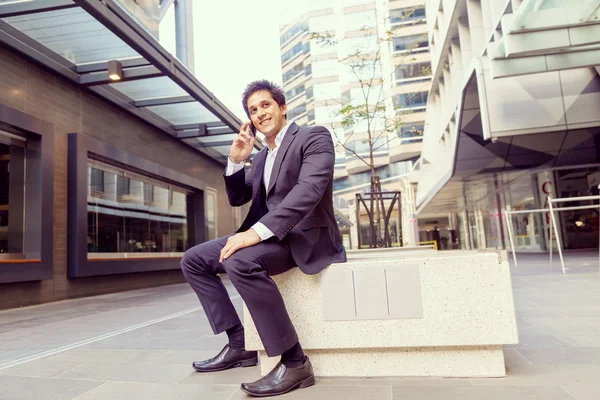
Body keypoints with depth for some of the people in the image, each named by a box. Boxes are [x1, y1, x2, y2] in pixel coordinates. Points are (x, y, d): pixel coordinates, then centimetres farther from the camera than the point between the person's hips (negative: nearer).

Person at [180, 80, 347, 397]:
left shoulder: (314, 137, -5)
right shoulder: (261, 157, 20)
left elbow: (309, 189, -23)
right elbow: (237, 199, 21)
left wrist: (258, 230, -32)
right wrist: (236, 160, 3)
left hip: (305, 236, -9)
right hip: (268, 235, 9)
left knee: (241, 261, -35)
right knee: (193, 261, 3)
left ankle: (294, 362, -22)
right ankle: (239, 344, 5)